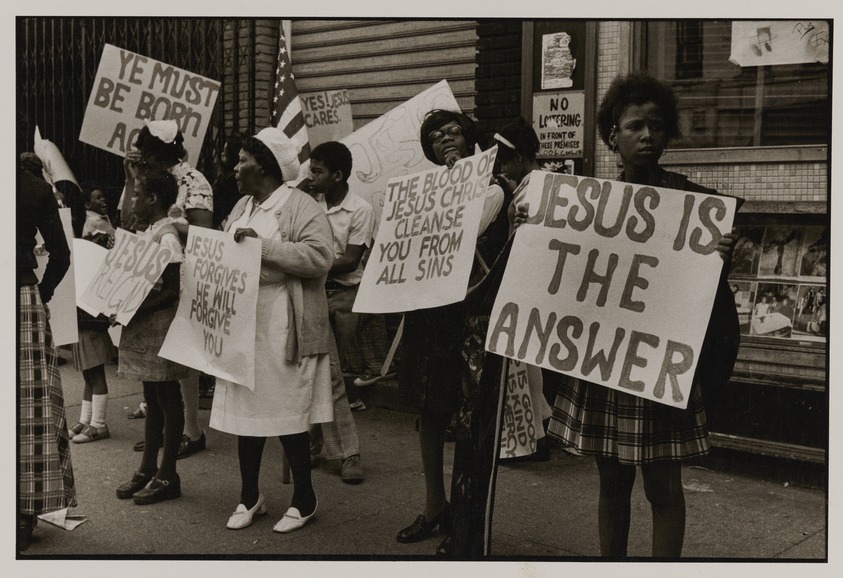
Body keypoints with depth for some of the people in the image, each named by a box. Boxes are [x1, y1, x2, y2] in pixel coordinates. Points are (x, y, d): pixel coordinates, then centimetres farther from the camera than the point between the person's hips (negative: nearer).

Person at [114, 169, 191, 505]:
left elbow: (172, 291, -19)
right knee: (152, 399, 15)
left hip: (160, 326, -9)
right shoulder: (145, 234, 13)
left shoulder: (167, 236, -15)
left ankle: (167, 476, 8)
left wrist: (135, 311, -23)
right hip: (143, 328, 9)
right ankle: (147, 469, 23)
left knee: (167, 400, 1)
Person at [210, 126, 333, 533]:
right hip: (242, 322, 7)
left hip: (281, 328, -7)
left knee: (286, 414, -1)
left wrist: (263, 244, -22)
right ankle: (249, 496, 25)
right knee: (245, 410, 11)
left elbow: (319, 256, -20)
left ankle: (304, 500, 14)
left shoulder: (300, 206, -7)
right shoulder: (242, 207, 17)